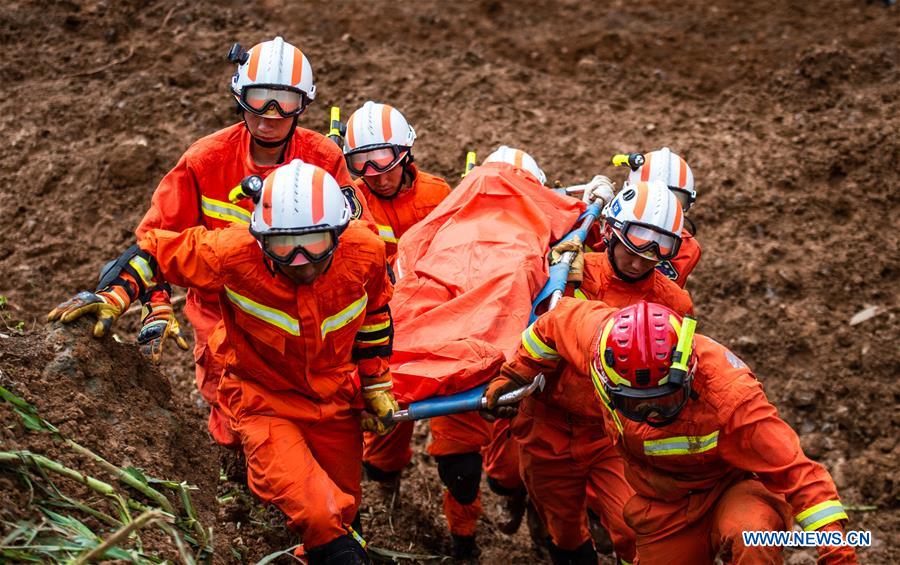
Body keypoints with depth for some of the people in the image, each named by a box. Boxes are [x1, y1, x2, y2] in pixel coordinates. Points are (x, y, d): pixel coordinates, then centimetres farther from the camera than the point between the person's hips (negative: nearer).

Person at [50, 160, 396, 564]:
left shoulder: (364, 250, -21)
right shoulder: (232, 253, -29)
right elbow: (154, 249, -12)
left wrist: (375, 385, 6)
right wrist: (114, 297, -26)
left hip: (336, 400, 3)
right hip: (265, 402, -3)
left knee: (341, 511, 20)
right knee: (319, 519, -21)